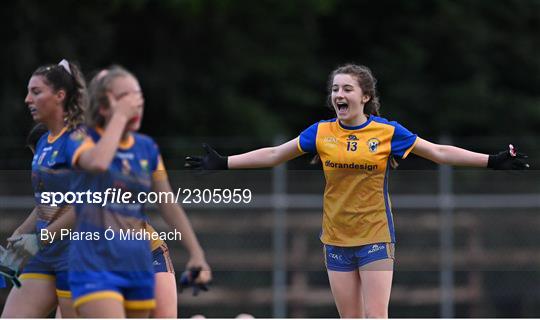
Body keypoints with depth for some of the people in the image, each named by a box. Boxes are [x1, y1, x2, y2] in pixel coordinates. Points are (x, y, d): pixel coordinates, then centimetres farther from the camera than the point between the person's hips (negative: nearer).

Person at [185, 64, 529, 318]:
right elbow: (273, 154, 8)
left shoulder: (387, 132, -5)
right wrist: (223, 164, 5)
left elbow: (440, 152, -2)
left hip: (376, 237, -3)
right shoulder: (321, 132, 1)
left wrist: (493, 161, -9)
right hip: (336, 240, 3)